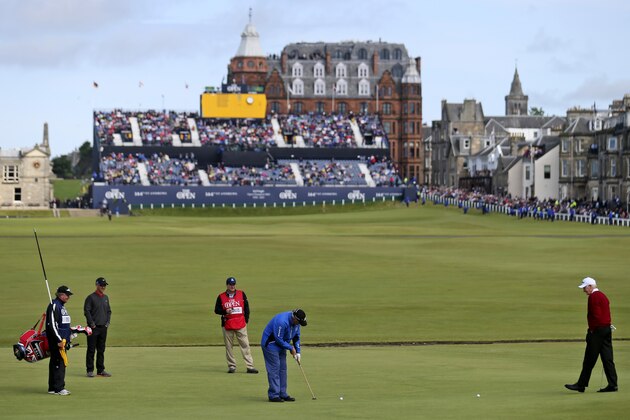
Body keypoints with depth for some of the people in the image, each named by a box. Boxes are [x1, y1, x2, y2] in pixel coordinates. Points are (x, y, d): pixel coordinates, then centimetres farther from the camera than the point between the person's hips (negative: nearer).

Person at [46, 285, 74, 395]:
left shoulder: (61, 306, 20)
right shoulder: (54, 306, -12)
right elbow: (52, 325, -19)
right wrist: (59, 340, -21)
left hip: (62, 340, 10)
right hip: (56, 340, -10)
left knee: (55, 363, 12)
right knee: (59, 362, -11)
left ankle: (52, 388, 16)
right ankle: (58, 388, -11)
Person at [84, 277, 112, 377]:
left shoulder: (106, 298, 15)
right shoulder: (91, 297, -5)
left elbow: (109, 311, 21)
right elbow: (86, 311, -9)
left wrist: (108, 322, 8)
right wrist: (92, 323, -13)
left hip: (103, 328, 6)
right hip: (93, 328, -6)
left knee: (101, 350, 9)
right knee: (91, 349, -4)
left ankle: (100, 369, 14)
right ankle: (90, 370, -1)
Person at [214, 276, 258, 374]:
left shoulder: (241, 294, 7)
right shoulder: (221, 297, 5)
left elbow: (246, 307, 11)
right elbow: (216, 310, 6)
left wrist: (246, 320, 4)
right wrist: (225, 311, -13)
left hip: (241, 324, 0)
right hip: (227, 325, 0)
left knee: (245, 345, -4)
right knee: (229, 346, 3)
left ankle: (250, 366, -7)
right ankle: (231, 366, 12)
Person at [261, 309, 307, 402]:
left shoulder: (296, 322, -3)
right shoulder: (282, 322, -32)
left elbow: (296, 336, 8)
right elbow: (278, 339, -26)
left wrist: (298, 352, 0)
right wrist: (291, 348, -16)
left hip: (281, 345, 9)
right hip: (270, 345, -9)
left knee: (282, 369, 8)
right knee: (274, 369, -11)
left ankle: (283, 394, 13)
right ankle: (273, 395, -10)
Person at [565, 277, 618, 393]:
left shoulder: (593, 297, -11)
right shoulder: (603, 296, 18)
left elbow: (595, 315, -18)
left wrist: (591, 330, -12)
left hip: (597, 331, -9)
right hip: (607, 329, 9)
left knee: (589, 359, -4)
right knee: (607, 359, 7)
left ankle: (581, 385, 0)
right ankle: (612, 385, 4)